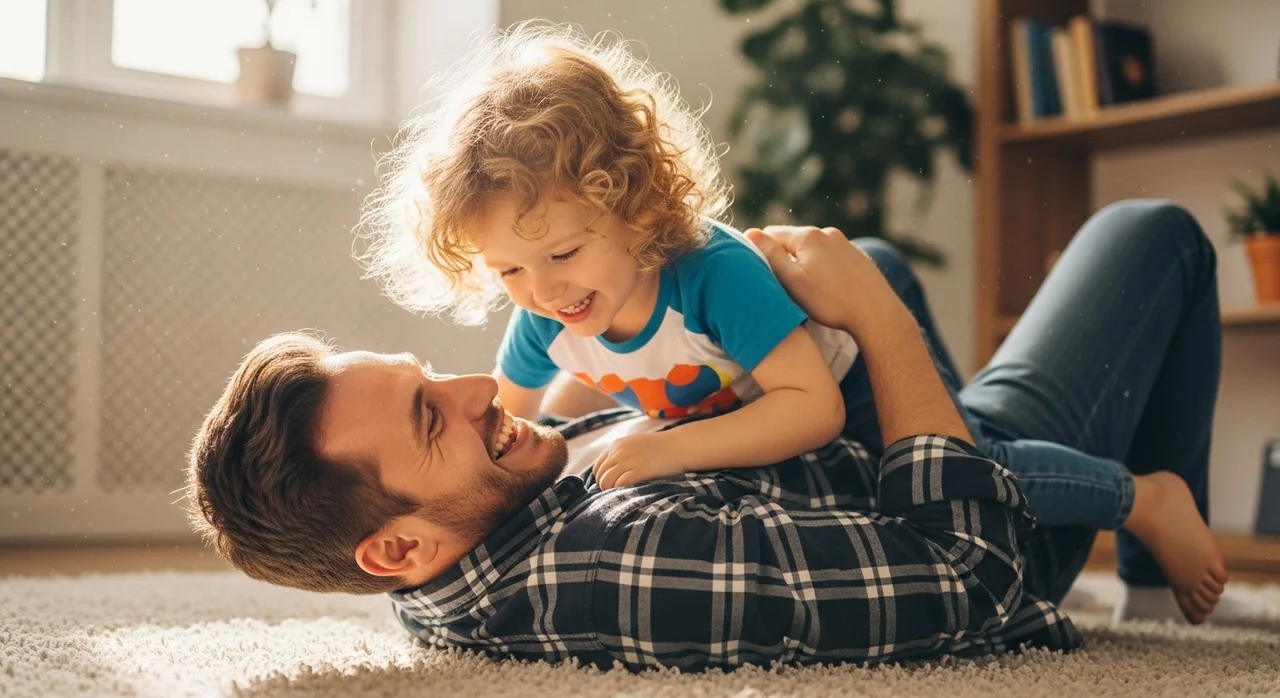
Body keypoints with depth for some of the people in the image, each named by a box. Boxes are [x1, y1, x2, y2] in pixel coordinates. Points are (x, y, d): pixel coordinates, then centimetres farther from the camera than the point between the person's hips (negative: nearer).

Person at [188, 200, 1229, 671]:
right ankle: (1151, 512, 32)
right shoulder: (626, 569, -48)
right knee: (1154, 232, 9)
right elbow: (969, 574, -38)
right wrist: (872, 312, -29)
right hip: (998, 518, -7)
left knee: (882, 259, 33)